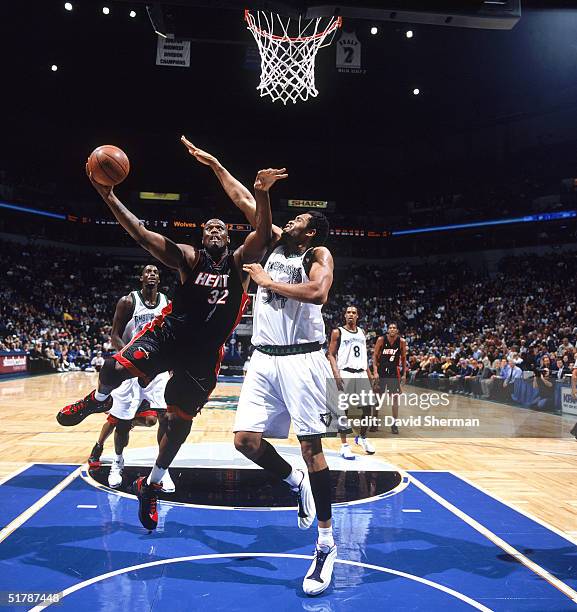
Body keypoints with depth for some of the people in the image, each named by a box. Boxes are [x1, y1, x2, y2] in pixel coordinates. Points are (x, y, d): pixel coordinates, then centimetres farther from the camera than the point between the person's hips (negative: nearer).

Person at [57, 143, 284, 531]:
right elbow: (143, 235, -7)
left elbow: (263, 235, -17)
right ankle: (99, 400, 17)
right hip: (168, 333, 0)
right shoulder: (189, 258, 1)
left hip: (205, 353, 0)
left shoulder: (240, 262, 1)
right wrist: (108, 196, -16)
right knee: (115, 368, -22)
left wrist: (261, 192, -35)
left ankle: (151, 486, 28)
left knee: (181, 420, 6)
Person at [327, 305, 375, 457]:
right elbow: (331, 354, -4)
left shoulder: (362, 332, 17)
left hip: (361, 374, 5)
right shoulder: (337, 332, 0)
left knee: (367, 407, 5)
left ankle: (362, 437, 27)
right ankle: (344, 445, 4)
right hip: (345, 374, -5)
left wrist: (369, 373, 15)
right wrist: (336, 374, -15)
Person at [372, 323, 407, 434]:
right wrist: (375, 372, -15)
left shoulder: (402, 341, -6)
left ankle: (394, 423, 8)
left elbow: (403, 358, 5)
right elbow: (375, 355, -6)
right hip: (381, 370, -1)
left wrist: (404, 374, 1)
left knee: (395, 397, -1)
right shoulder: (381, 339, -11)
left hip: (394, 371, 1)